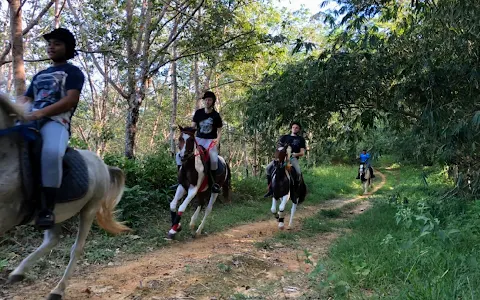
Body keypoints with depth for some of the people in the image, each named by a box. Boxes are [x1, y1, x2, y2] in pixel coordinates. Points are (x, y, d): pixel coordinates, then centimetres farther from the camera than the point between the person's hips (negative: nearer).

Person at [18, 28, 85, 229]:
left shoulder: (73, 72, 12)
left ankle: (47, 208, -34)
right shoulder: (39, 75, 32)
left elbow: (71, 100, -4)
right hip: (29, 119, 7)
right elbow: (25, 99, 25)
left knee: (51, 152, -38)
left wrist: (41, 112, -17)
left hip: (56, 120, -6)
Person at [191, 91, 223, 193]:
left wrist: (218, 139, -17)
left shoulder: (216, 115, 0)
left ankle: (213, 182, -11)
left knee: (214, 159, -29)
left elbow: (219, 131, 2)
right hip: (198, 138, 3)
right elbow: (193, 126, 9)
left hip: (211, 140, -3)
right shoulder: (198, 112, 7)